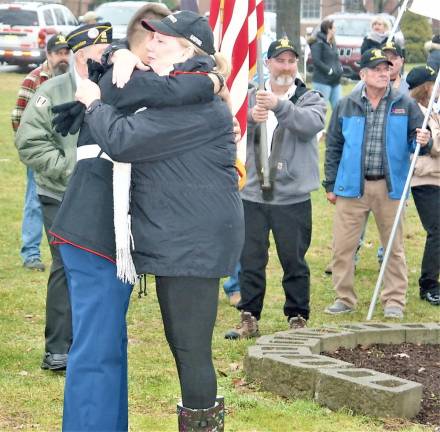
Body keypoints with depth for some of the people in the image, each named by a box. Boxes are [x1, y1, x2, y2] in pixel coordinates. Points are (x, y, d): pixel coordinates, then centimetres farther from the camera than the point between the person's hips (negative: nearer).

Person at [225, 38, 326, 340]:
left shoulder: (311, 99, 4)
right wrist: (250, 117, -29)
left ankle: (298, 319, 17)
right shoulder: (251, 98, 10)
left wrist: (279, 105, -34)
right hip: (253, 194, 2)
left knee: (294, 261, 5)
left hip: (293, 197, -2)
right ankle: (249, 320, 15)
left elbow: (311, 123, -18)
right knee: (251, 260, 6)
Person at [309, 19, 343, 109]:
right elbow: (316, 61, -18)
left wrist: (340, 68, 4)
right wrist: (330, 70, -18)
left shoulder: (332, 43, 16)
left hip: (335, 81, 8)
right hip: (322, 81, -8)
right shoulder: (318, 43, -10)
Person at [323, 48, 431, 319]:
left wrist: (423, 141, -18)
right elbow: (334, 147, 10)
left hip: (390, 187, 0)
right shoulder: (346, 106, 5)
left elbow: (416, 139, 7)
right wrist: (331, 184, 8)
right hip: (352, 186, 1)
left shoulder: (405, 105, 3)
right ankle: (345, 298, 14)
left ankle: (394, 300, 15)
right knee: (343, 246, 1)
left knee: (394, 247, 5)